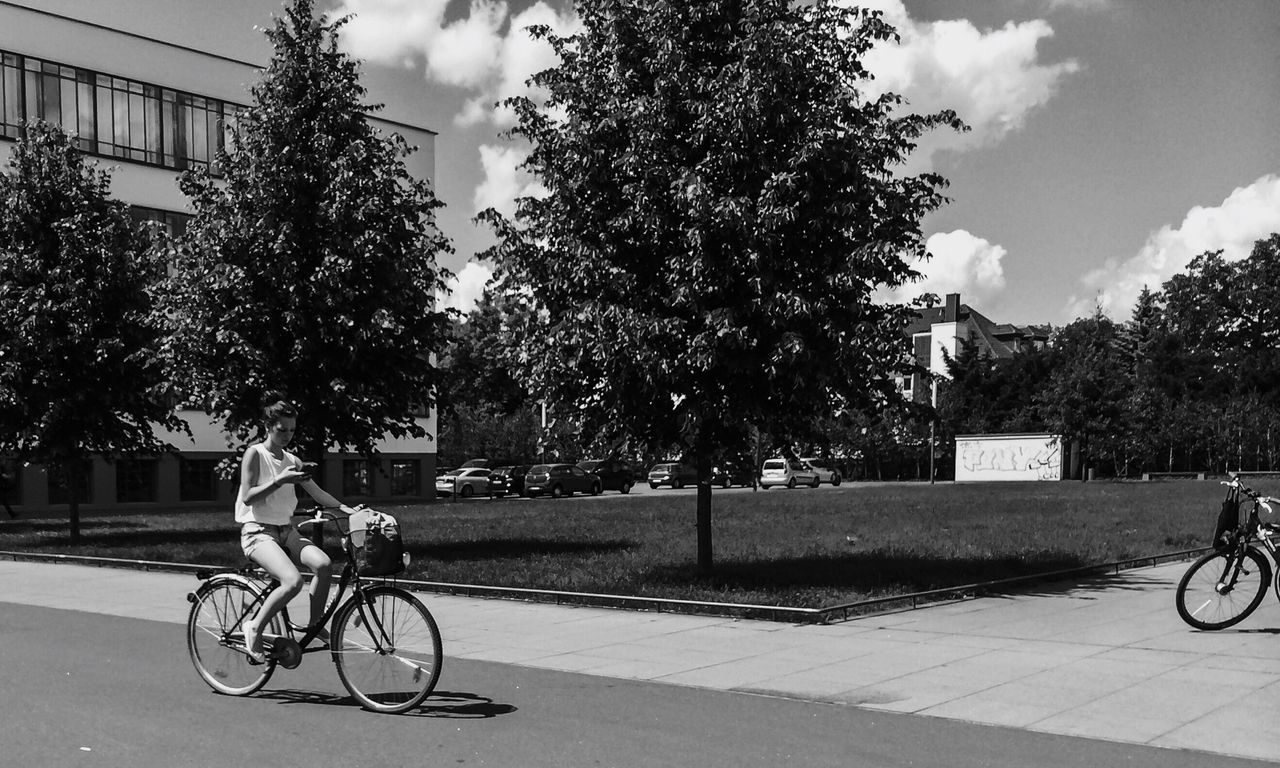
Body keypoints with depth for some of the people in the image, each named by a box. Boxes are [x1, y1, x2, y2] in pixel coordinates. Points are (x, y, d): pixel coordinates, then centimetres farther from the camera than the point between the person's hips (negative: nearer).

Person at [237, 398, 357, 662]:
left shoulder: (292, 461, 13)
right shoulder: (255, 454, -5)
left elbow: (317, 492, 13)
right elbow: (248, 497, -13)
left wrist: (347, 508, 0)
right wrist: (279, 480, -22)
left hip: (286, 531, 6)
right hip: (258, 531, -6)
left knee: (324, 563, -21)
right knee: (294, 581, -29)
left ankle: (316, 625, -3)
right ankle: (255, 627, -7)